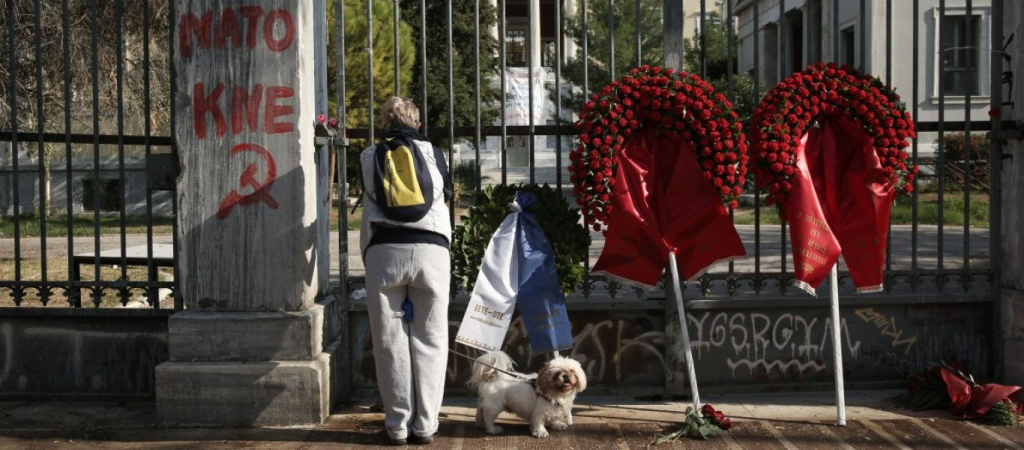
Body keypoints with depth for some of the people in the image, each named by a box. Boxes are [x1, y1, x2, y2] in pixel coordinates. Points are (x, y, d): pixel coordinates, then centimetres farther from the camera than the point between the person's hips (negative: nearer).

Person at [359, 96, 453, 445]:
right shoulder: (431, 152, 12)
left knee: (390, 341, 6)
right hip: (430, 249, 0)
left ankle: (398, 425, 9)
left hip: (383, 250, 0)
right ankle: (425, 425, 7)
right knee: (429, 341, 6)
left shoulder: (370, 157, 13)